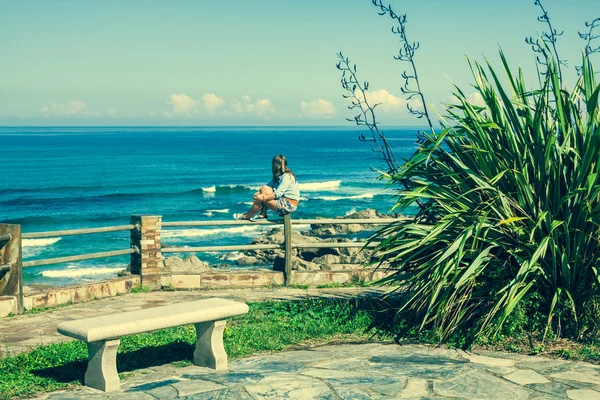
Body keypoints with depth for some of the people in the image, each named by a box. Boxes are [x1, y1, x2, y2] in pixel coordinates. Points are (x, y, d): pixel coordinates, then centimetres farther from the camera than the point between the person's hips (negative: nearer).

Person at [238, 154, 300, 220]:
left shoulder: (287, 176, -16)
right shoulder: (278, 176, 13)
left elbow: (277, 194, -23)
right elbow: (269, 185, 7)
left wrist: (263, 197, -25)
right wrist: (259, 193, -11)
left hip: (289, 205, -9)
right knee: (264, 188, 0)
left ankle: (247, 216, 2)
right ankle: (262, 215, -5)